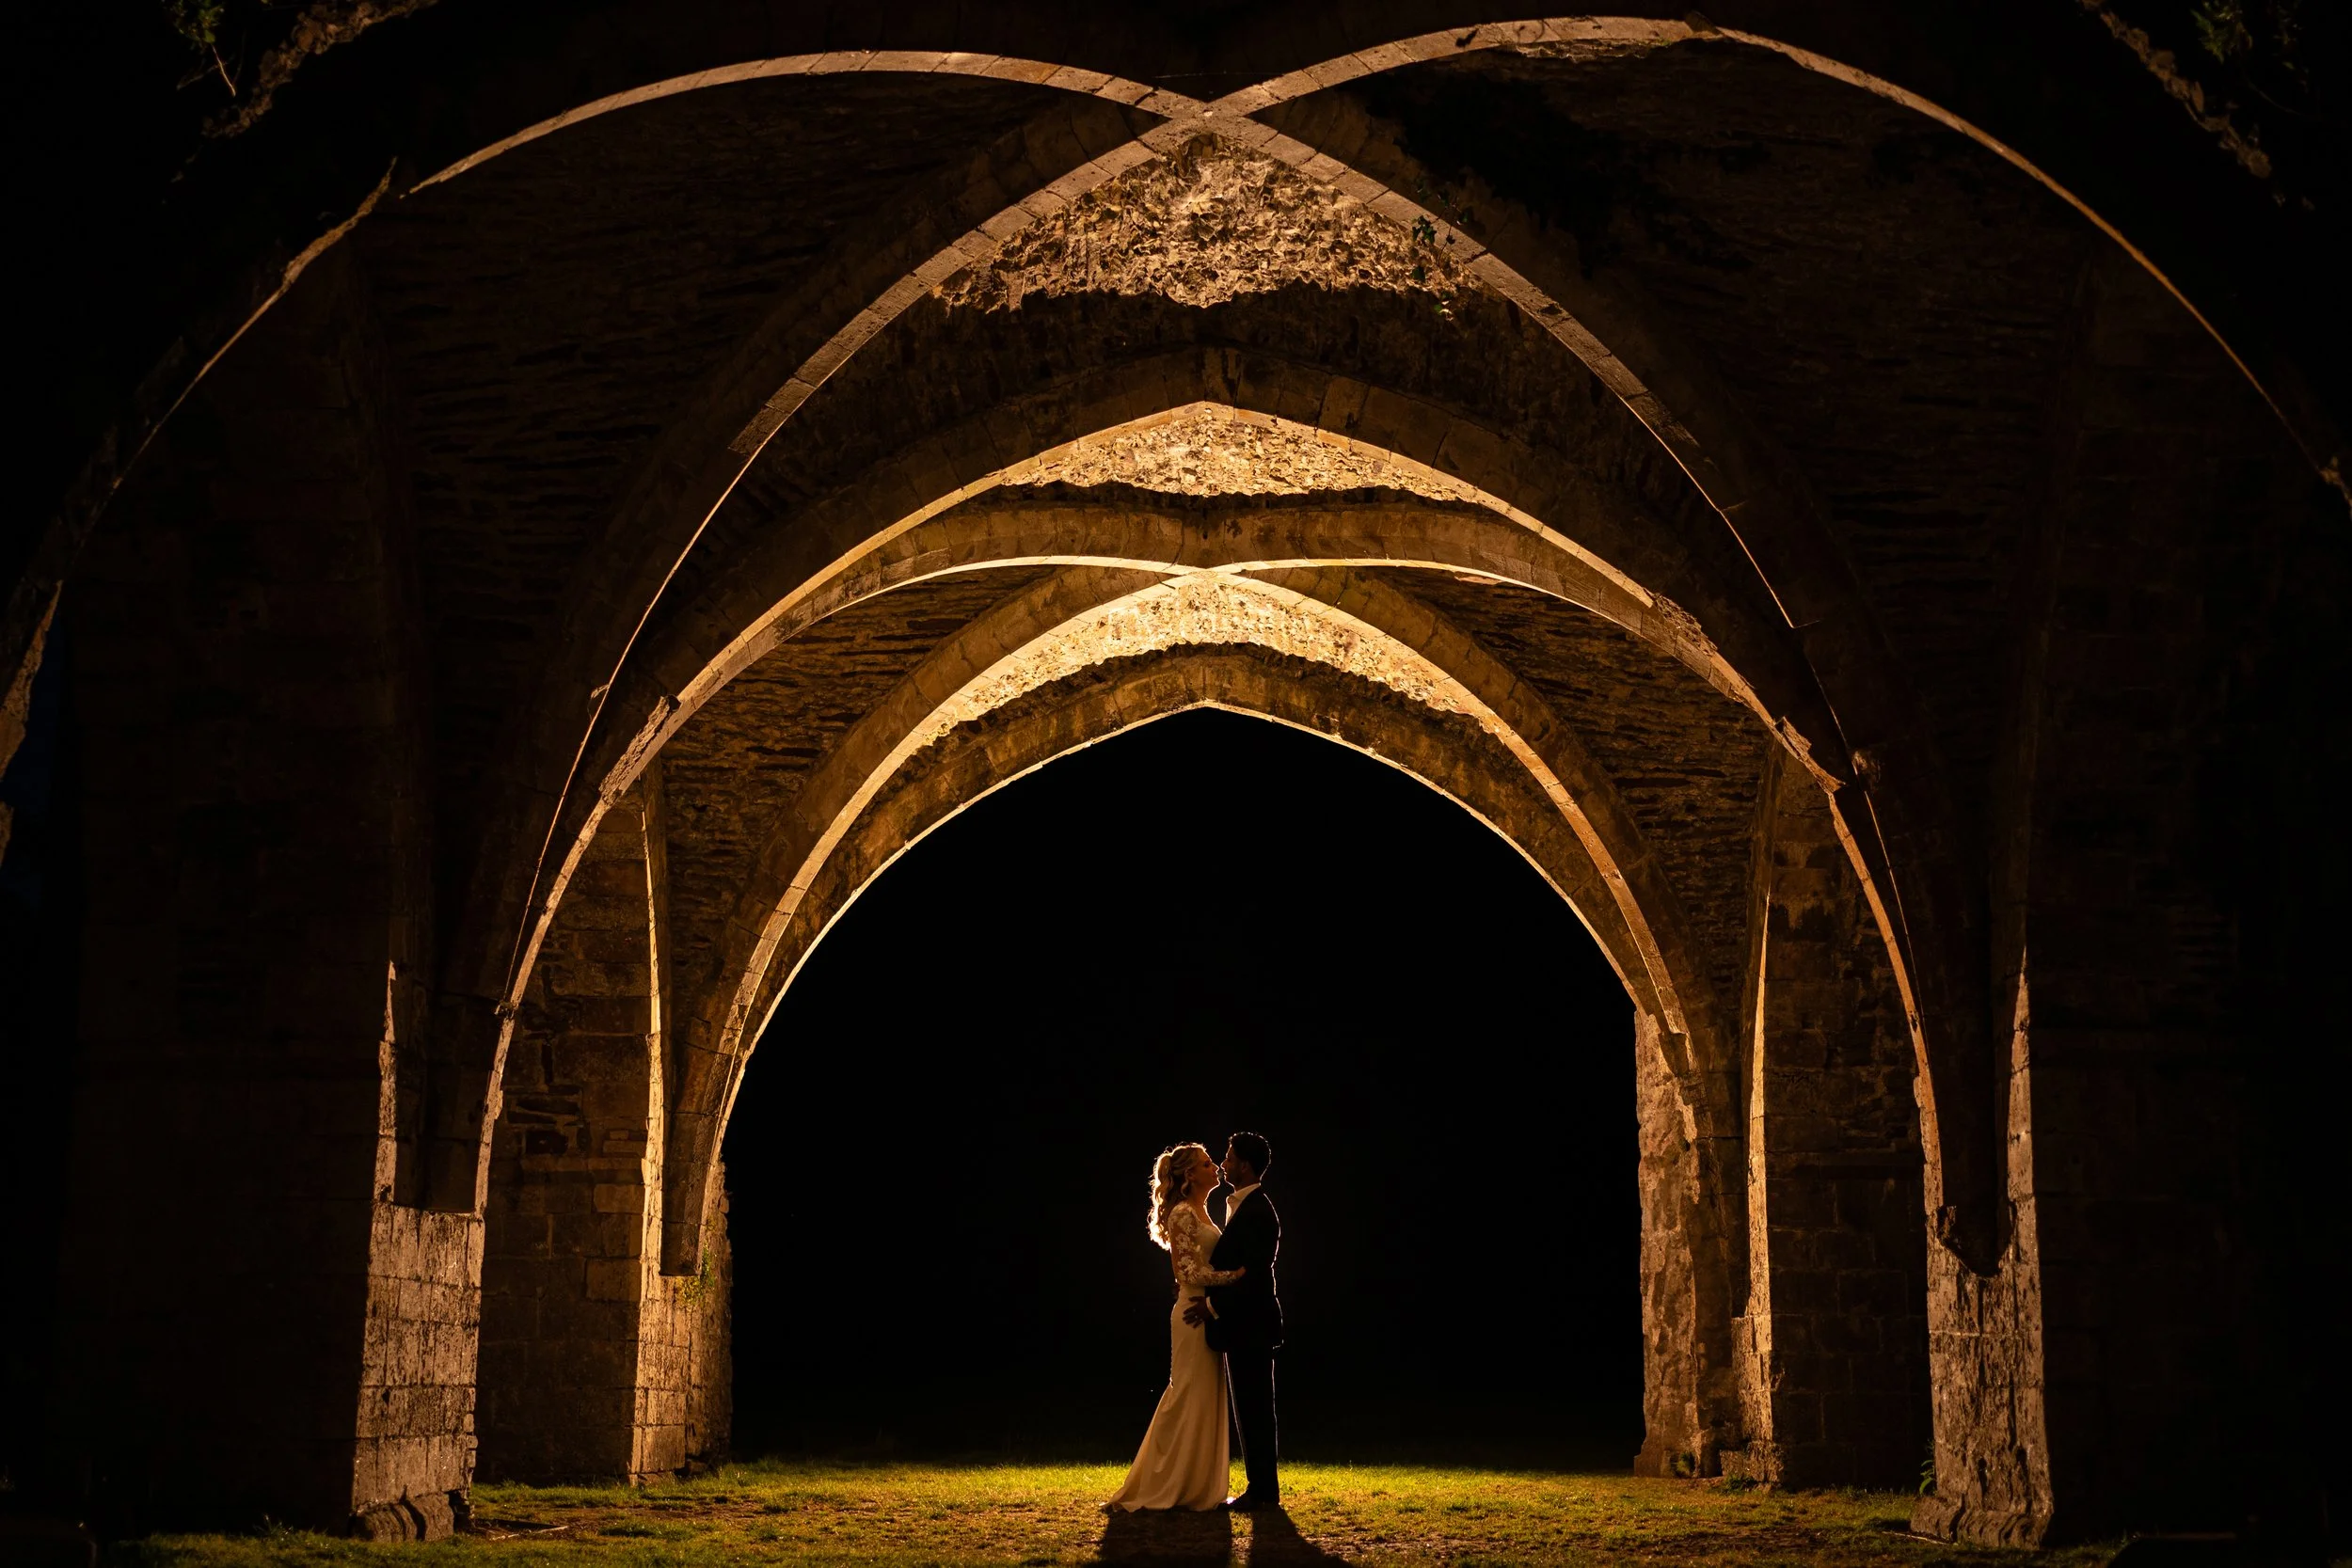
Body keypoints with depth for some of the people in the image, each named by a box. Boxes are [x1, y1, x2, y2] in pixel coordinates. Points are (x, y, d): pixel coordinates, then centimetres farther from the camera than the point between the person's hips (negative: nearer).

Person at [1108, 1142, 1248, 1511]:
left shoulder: (1200, 1213, 16)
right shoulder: (1183, 1214, -13)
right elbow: (1190, 1273, -20)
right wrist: (1236, 1274, -22)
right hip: (1194, 1313, -10)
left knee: (1204, 1402, 11)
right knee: (1191, 1400, -6)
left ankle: (1197, 1486, 16)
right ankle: (1181, 1488, 0)